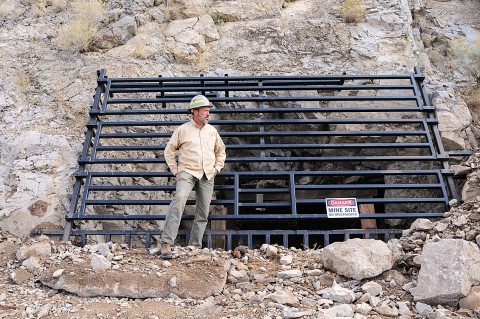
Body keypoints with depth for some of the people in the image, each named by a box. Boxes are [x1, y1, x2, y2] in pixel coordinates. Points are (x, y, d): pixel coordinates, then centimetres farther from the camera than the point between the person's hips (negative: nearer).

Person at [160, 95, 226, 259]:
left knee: (203, 213, 4)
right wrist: (175, 171, 0)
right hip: (187, 172, -4)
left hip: (207, 176, 5)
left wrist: (217, 167, 13)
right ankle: (166, 243, -26)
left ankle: (195, 247, 14)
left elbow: (221, 151, 27)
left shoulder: (212, 131, 14)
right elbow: (169, 151, 7)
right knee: (179, 199, -28)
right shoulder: (183, 129, 2)